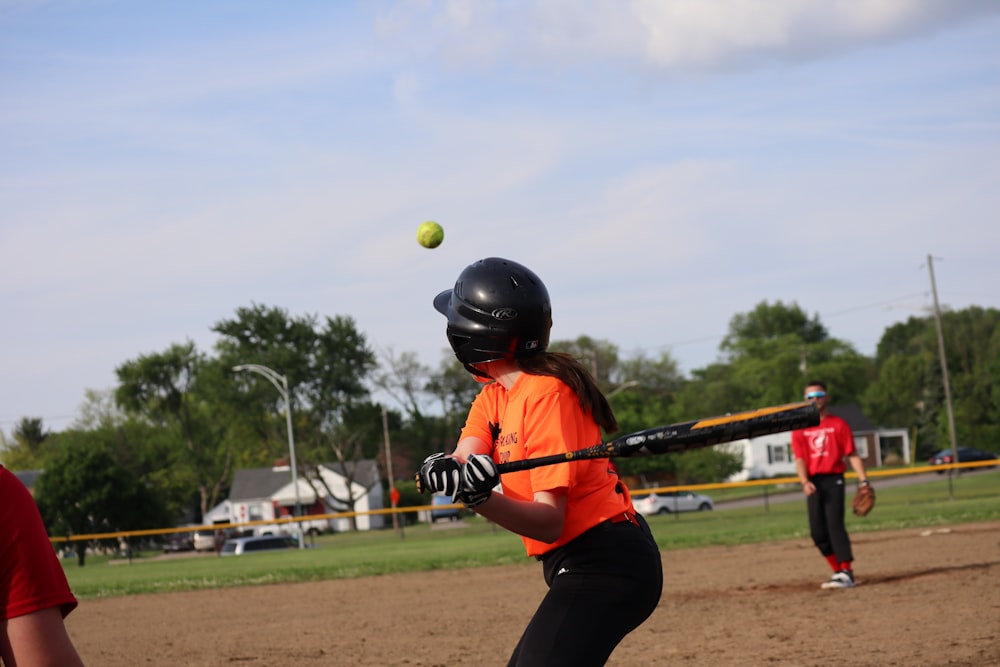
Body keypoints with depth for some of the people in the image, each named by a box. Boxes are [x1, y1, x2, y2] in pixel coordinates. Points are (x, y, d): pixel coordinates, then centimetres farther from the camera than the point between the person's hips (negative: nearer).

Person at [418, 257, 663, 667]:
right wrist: (444, 470, -30)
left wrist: (482, 499, -39)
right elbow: (466, 455, -7)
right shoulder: (495, 393, 11)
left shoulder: (546, 394, -17)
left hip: (603, 568, -11)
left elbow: (550, 522, -22)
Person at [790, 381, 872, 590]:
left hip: (833, 480, -4)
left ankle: (847, 573, -19)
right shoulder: (800, 429, 10)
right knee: (817, 531, 3)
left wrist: (863, 480, -8)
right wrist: (805, 482, -15)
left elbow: (852, 455, 2)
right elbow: (799, 459, 2)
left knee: (835, 524, -16)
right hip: (813, 483, 4)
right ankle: (838, 571, 16)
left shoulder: (838, 424, 4)